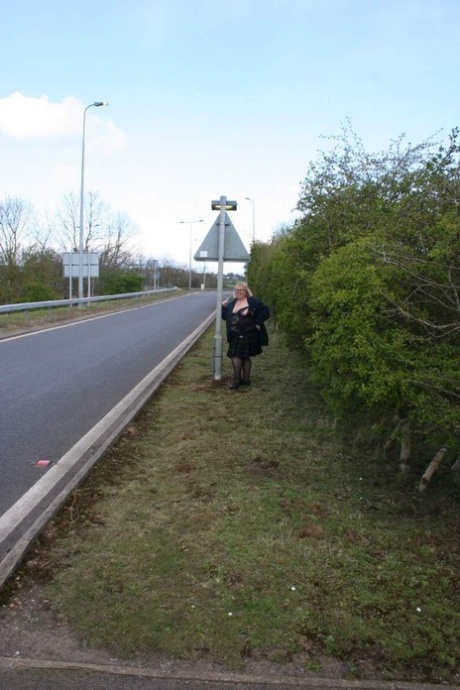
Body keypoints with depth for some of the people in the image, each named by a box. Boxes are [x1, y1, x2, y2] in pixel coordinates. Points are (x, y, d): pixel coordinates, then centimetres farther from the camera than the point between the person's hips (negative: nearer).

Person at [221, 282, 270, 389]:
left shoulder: (253, 301, -6)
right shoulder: (232, 303, 12)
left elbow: (265, 311, -9)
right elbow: (226, 316, 17)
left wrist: (257, 323, -13)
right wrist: (223, 307, 0)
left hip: (248, 335, -5)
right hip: (235, 336, 6)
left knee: (245, 356, 1)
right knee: (235, 356, 4)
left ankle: (245, 379, 11)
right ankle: (237, 379, 15)